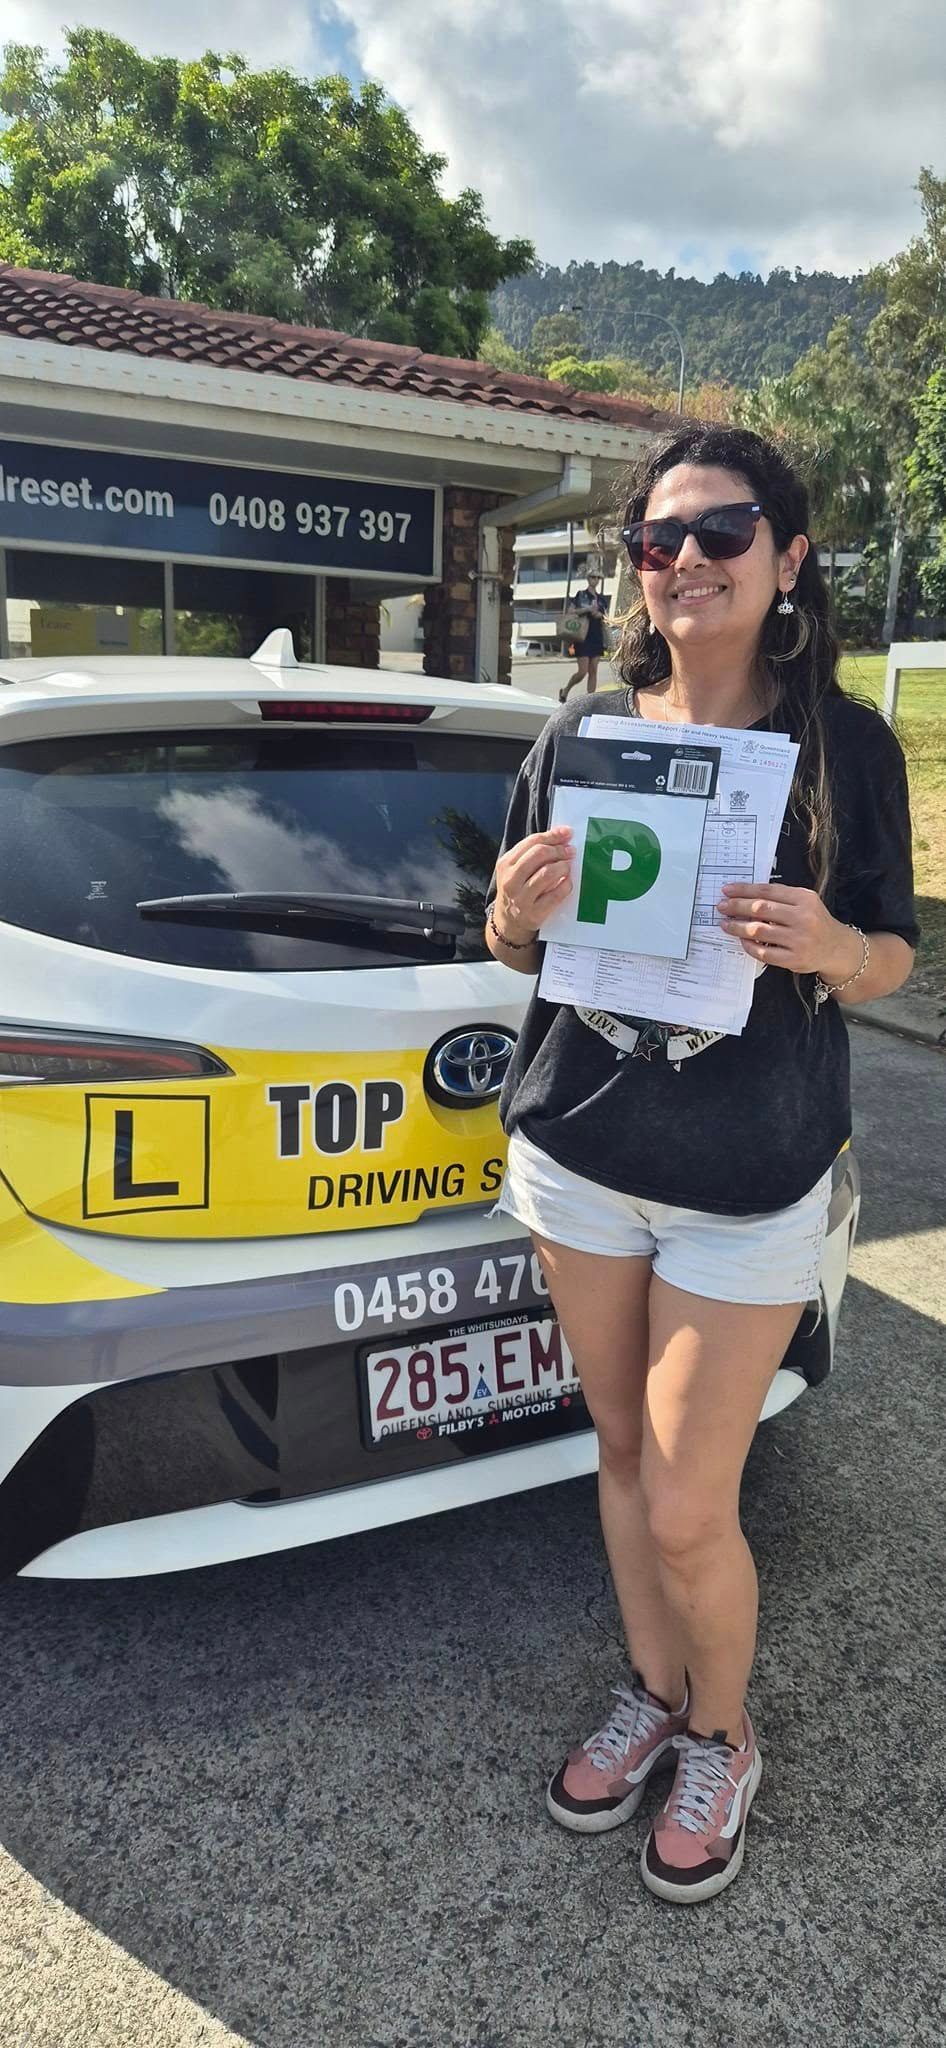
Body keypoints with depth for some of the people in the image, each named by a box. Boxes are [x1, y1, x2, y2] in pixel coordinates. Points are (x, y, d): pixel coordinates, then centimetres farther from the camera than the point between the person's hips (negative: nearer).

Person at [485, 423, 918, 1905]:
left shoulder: (846, 744, -5)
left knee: (687, 1512, 1)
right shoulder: (580, 734, 1)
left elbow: (894, 958, 1)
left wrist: (829, 946, -22)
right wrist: (517, 912, -16)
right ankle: (652, 1696, 43)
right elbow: (514, 948, 8)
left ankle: (724, 1738, 33)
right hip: (578, 1155, 3)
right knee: (624, 1449, 18)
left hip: (750, 1183, -3)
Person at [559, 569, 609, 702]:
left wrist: (600, 615, -5)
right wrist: (588, 609, -17)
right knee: (583, 671, -10)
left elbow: (606, 619, 17)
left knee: (593, 671, 2)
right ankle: (565, 690, 13)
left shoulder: (601, 598, 14)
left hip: (597, 637, 5)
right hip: (583, 637, -5)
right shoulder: (581, 595, 0)